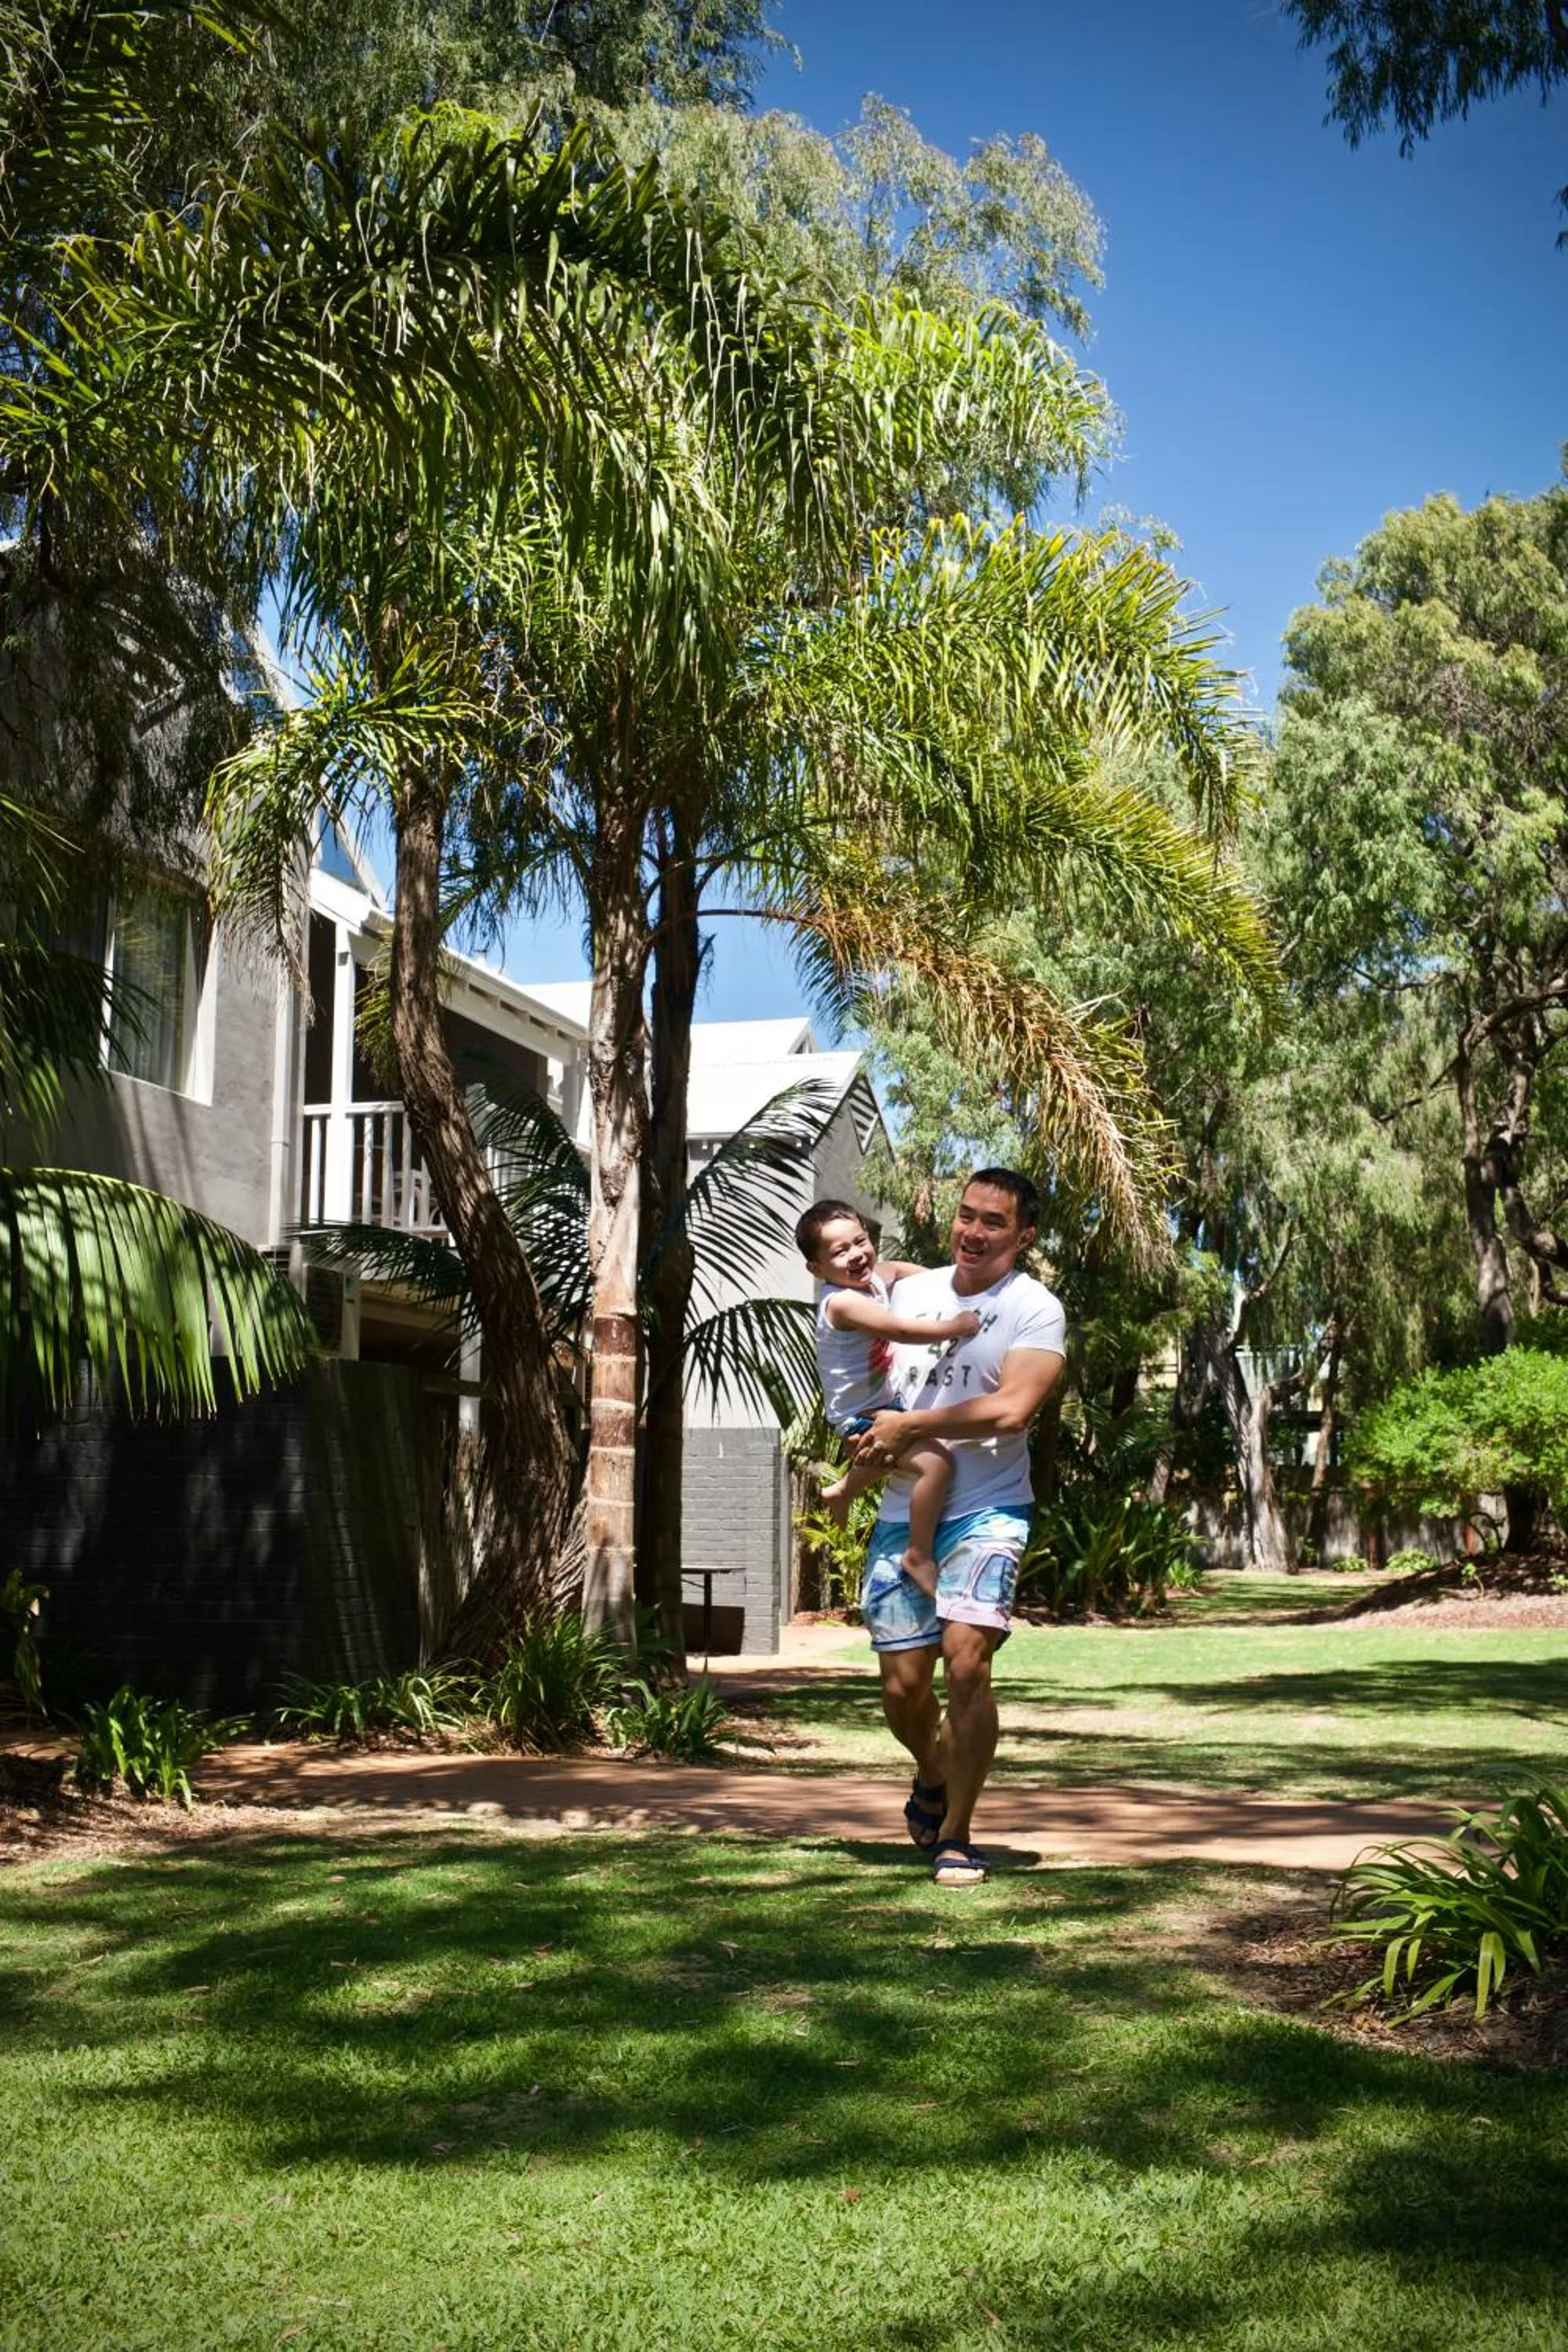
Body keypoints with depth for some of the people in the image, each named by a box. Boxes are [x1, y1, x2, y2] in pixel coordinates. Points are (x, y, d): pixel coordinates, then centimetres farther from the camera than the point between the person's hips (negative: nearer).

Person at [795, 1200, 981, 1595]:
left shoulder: (873, 1277, -2)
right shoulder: (842, 1302, -28)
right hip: (861, 1416, -10)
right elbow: (899, 1329, -37)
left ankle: (842, 1490, 62)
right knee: (935, 1462, -27)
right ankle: (919, 1556, -15)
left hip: (883, 1402, 10)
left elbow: (898, 1268, 21)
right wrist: (953, 1326, -32)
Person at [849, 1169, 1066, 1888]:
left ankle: (955, 1834, -4)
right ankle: (934, 1780, 37)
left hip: (986, 1512, -4)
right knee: (903, 1685, 4)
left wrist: (909, 1426, -13)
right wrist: (864, 1436, 5)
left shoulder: (1035, 1310, -4)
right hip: (901, 1513, 4)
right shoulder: (910, 1291, 12)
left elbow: (1011, 1409, -18)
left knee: (966, 1662, -20)